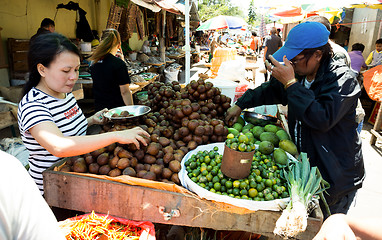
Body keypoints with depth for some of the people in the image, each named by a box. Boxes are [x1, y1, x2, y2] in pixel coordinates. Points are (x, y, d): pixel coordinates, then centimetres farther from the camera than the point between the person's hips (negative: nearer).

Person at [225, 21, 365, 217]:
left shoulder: (343, 79, -21)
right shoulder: (299, 73, 1)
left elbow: (323, 119, -36)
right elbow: (269, 91, 17)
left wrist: (290, 83, -32)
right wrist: (240, 105, 9)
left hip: (337, 175, -6)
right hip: (304, 164, 6)